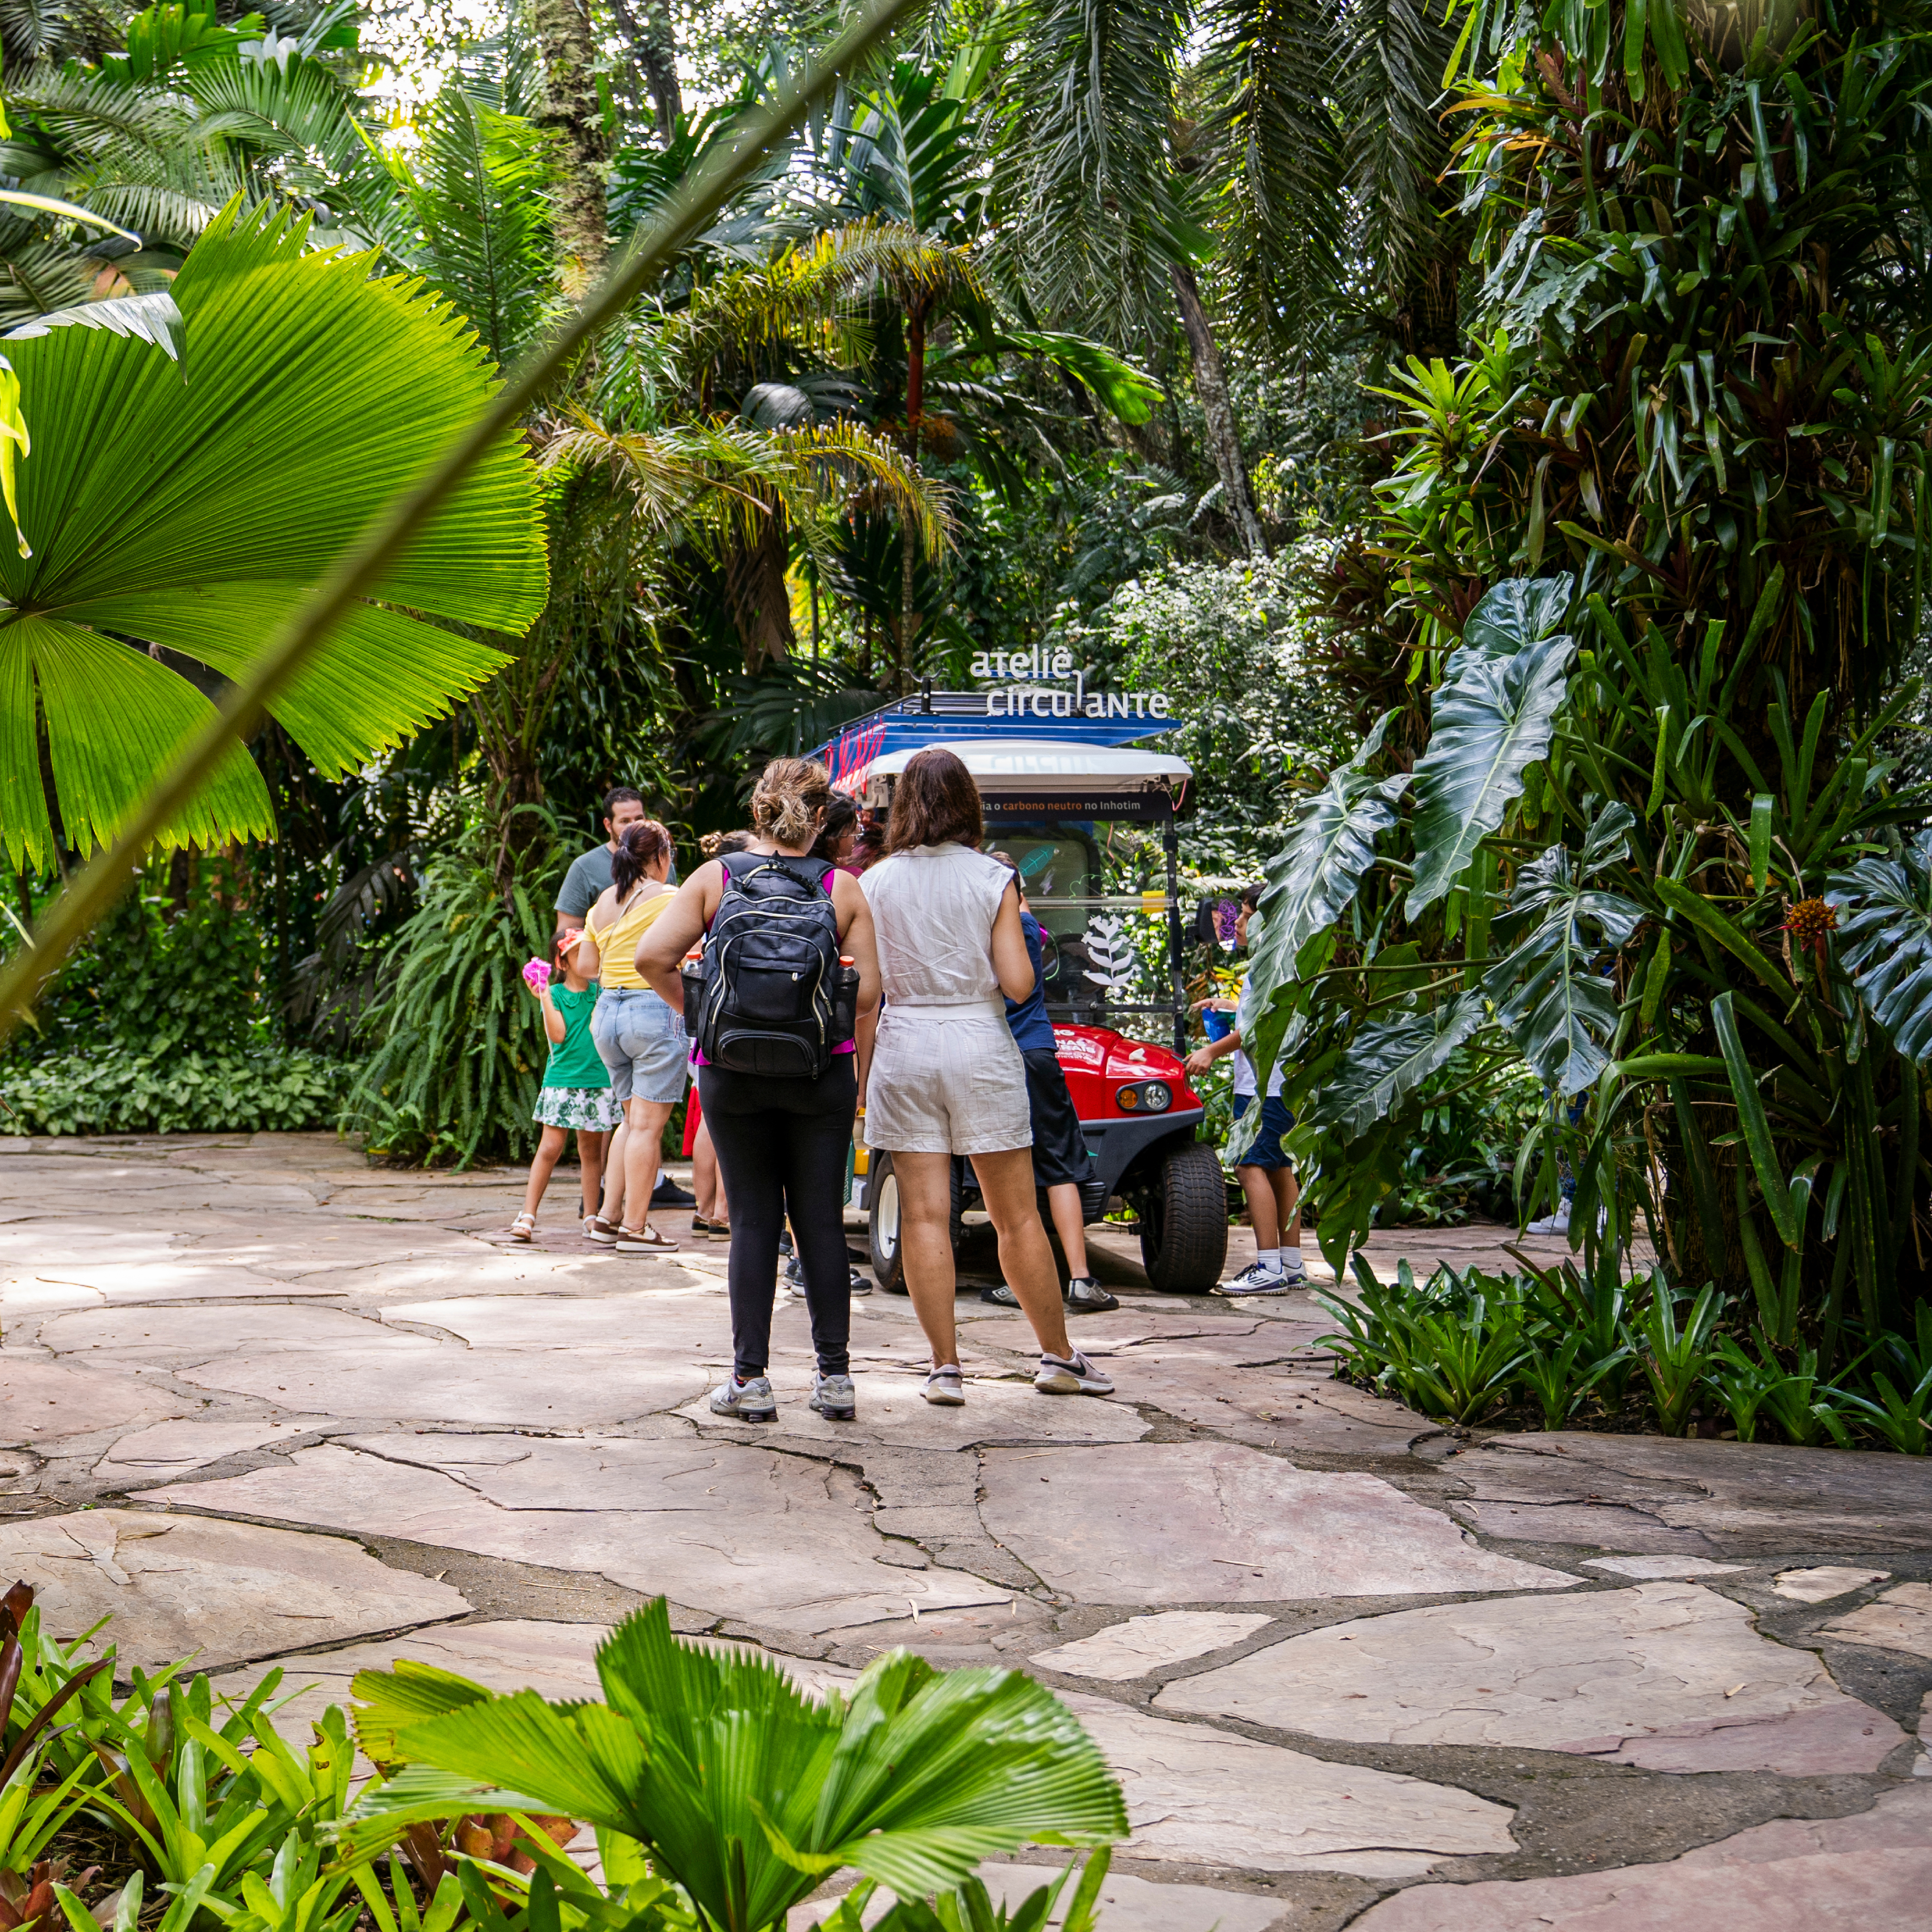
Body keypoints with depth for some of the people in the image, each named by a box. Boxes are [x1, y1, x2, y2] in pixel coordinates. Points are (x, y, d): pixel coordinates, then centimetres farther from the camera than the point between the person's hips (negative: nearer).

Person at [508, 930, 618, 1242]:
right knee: (550, 1148, -7)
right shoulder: (555, 994, 0)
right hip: (562, 1080, -3)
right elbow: (557, 1035, -9)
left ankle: (591, 1217, 16)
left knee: (591, 1151, 9)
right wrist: (544, 997, -16)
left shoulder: (600, 991, 8)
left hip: (598, 1079, 3)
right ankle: (528, 1216, -4)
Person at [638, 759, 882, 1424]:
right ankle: (835, 1376, 10)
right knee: (821, 1221, 8)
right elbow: (867, 994, -4)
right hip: (821, 1073, 0)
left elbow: (652, 957, -8)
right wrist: (859, 1080, 5)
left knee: (753, 1220, 7)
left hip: (732, 1072, 0)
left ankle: (750, 1379, 7)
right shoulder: (843, 888, -1)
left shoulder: (715, 878, 1)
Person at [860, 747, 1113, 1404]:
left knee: (924, 1215, 3)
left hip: (903, 1045, 1)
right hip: (979, 1044, -1)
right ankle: (1059, 1356, 18)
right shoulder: (993, 879, -3)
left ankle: (945, 1367, 2)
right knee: (1018, 1217, 8)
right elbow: (1017, 983, -6)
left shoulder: (875, 883, 2)